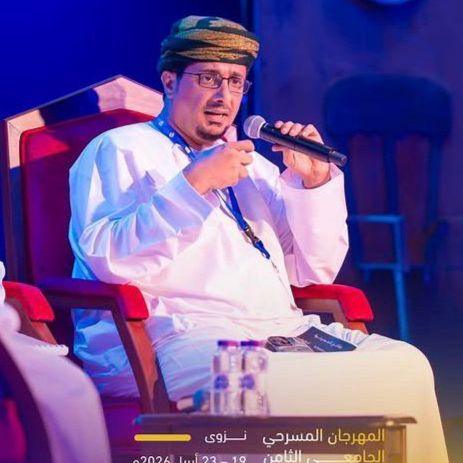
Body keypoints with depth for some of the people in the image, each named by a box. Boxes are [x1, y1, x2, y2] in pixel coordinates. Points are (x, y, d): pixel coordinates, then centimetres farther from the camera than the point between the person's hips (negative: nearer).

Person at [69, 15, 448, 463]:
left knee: (405, 364, -19)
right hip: (174, 335, -6)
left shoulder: (252, 165, 28)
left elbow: (314, 270, 25)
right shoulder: (118, 150, 8)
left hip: (281, 328, 7)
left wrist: (315, 181, 10)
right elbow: (107, 259, -10)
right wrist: (196, 183, -15)